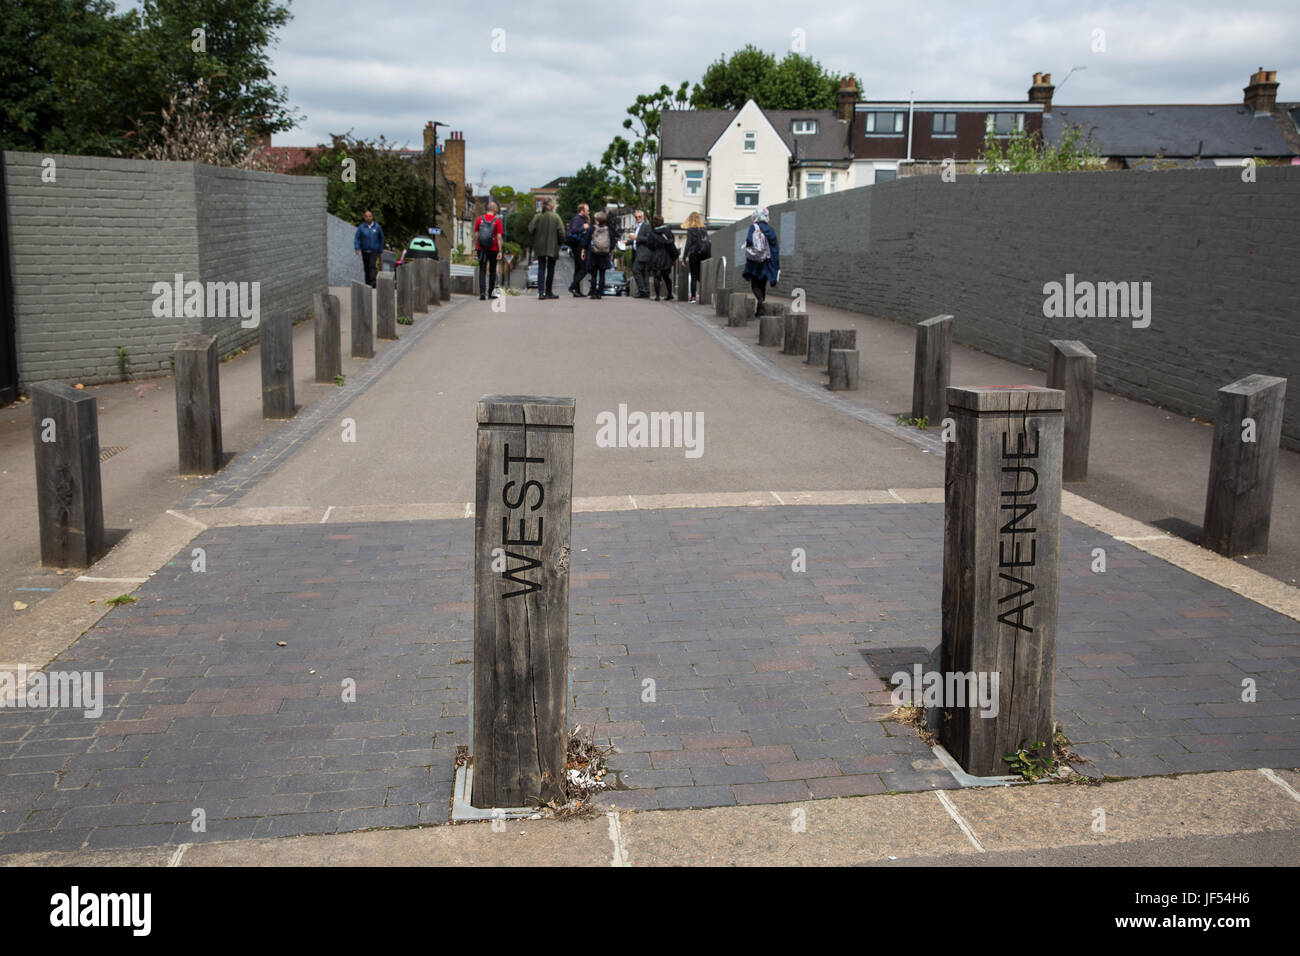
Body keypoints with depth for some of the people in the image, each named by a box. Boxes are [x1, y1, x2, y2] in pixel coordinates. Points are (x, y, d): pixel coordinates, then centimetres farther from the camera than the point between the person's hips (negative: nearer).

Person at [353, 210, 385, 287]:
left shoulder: (377, 227, 0)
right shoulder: (361, 227, -1)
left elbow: (381, 239, 9)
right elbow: (356, 238, -3)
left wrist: (380, 250, 9)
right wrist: (357, 248, -16)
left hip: (374, 251, -2)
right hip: (364, 251, 2)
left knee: (372, 266, -16)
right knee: (366, 267, 9)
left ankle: (372, 282, -24)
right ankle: (367, 282, 18)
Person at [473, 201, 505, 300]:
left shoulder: (480, 219, 1)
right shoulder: (497, 221, -7)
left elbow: (476, 235, 3)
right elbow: (499, 237, -11)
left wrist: (475, 247, 12)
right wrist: (500, 251, -9)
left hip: (481, 248, 1)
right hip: (493, 249, -1)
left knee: (482, 270, 0)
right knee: (492, 271, 14)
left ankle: (482, 292, -16)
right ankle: (490, 292, 20)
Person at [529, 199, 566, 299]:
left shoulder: (538, 216, -1)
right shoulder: (555, 216, -7)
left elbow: (531, 229, -3)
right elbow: (561, 231, -11)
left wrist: (533, 242, 10)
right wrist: (560, 242, 4)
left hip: (539, 247, 2)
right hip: (552, 247, -2)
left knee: (541, 269, 4)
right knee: (550, 269, 10)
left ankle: (540, 292, -9)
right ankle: (548, 292, 14)